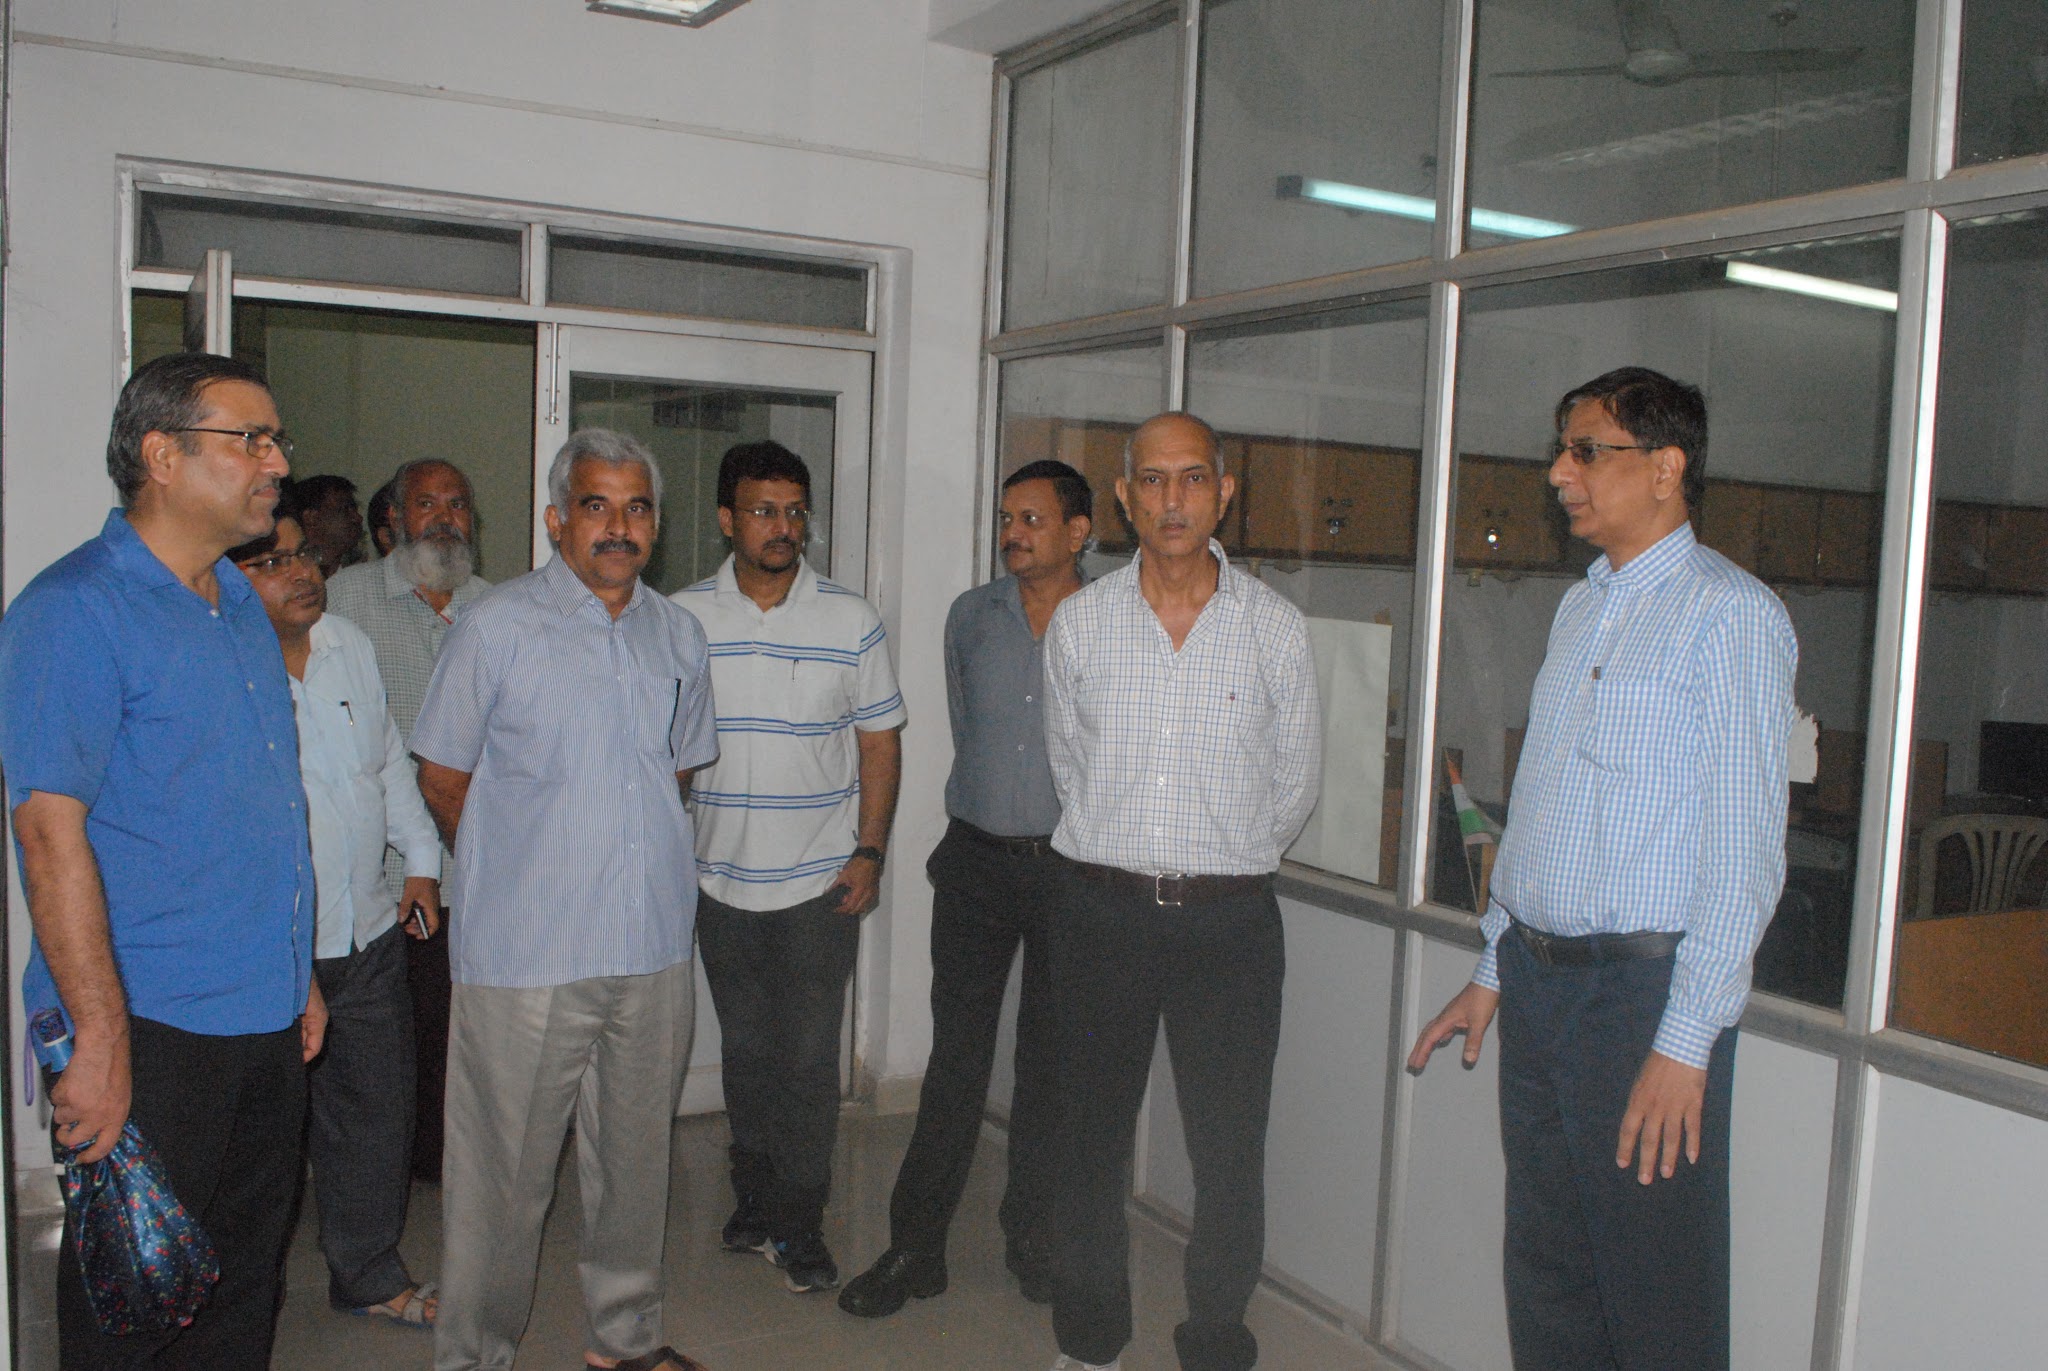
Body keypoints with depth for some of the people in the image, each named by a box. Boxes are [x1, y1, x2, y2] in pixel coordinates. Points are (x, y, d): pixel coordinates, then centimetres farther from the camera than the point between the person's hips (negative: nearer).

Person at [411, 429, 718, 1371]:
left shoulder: (678, 637, 10)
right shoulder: (496, 628, -5)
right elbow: (442, 779, 0)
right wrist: (514, 871, 6)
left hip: (654, 947, 5)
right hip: (524, 953, -4)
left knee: (635, 1157, 16)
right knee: (504, 1173, 5)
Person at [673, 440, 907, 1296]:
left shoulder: (851, 621, -1)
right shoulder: (682, 619, 0)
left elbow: (879, 743, 3)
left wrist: (869, 853, -4)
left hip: (820, 881, -1)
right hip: (720, 878, 2)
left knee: (808, 1059, 1)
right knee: (746, 1052, 14)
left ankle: (799, 1226, 16)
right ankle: (755, 1201, 32)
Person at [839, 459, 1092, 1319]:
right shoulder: (970, 617, 5)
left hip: (1067, 868, -1)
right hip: (977, 860, 2)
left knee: (1051, 1062, 9)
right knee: (957, 1055, 4)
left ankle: (1033, 1238, 25)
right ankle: (916, 1247, 15)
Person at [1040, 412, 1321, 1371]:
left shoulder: (1275, 628, -1)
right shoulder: (1078, 623, 1)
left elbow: (1297, 783, 10)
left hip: (1230, 921, -1)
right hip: (1102, 910, 1)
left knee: (1229, 1153, 4)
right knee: (1093, 1141, 12)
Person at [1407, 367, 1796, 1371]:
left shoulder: (1731, 615, -11)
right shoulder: (1579, 609, 14)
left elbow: (1745, 853, -15)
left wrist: (1686, 1042, -18)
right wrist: (1493, 972, 17)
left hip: (1647, 987, -7)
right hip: (1538, 981, 7)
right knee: (1547, 1283, 16)